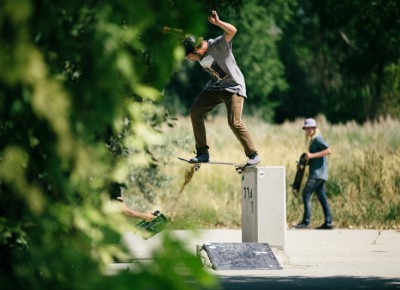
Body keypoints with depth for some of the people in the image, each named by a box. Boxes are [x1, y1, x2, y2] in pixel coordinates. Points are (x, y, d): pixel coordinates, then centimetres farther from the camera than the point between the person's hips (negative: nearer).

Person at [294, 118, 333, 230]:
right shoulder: (312, 140, 20)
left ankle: (306, 222, -15)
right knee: (322, 198, 9)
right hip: (318, 174, 10)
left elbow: (328, 150, -21)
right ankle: (328, 223, 10)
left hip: (318, 173, -10)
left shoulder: (318, 139, -10)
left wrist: (312, 155, -23)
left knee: (306, 195, -13)